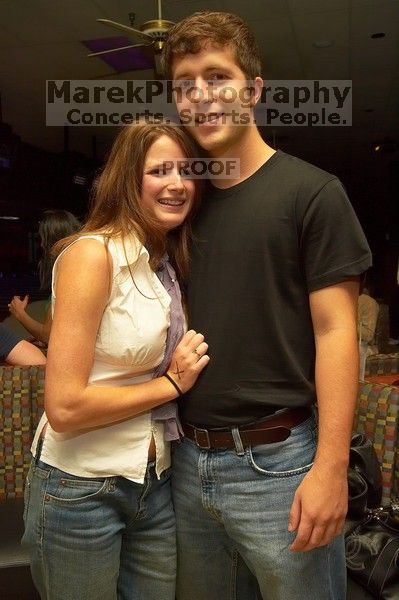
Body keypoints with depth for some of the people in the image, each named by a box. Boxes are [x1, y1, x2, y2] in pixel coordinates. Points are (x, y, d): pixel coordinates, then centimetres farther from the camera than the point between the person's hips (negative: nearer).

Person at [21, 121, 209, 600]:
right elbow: (64, 406, -22)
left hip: (155, 484, 7)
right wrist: (171, 383, -14)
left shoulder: (170, 265, 6)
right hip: (80, 489, -7)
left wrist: (186, 368, -1)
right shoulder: (92, 254, -18)